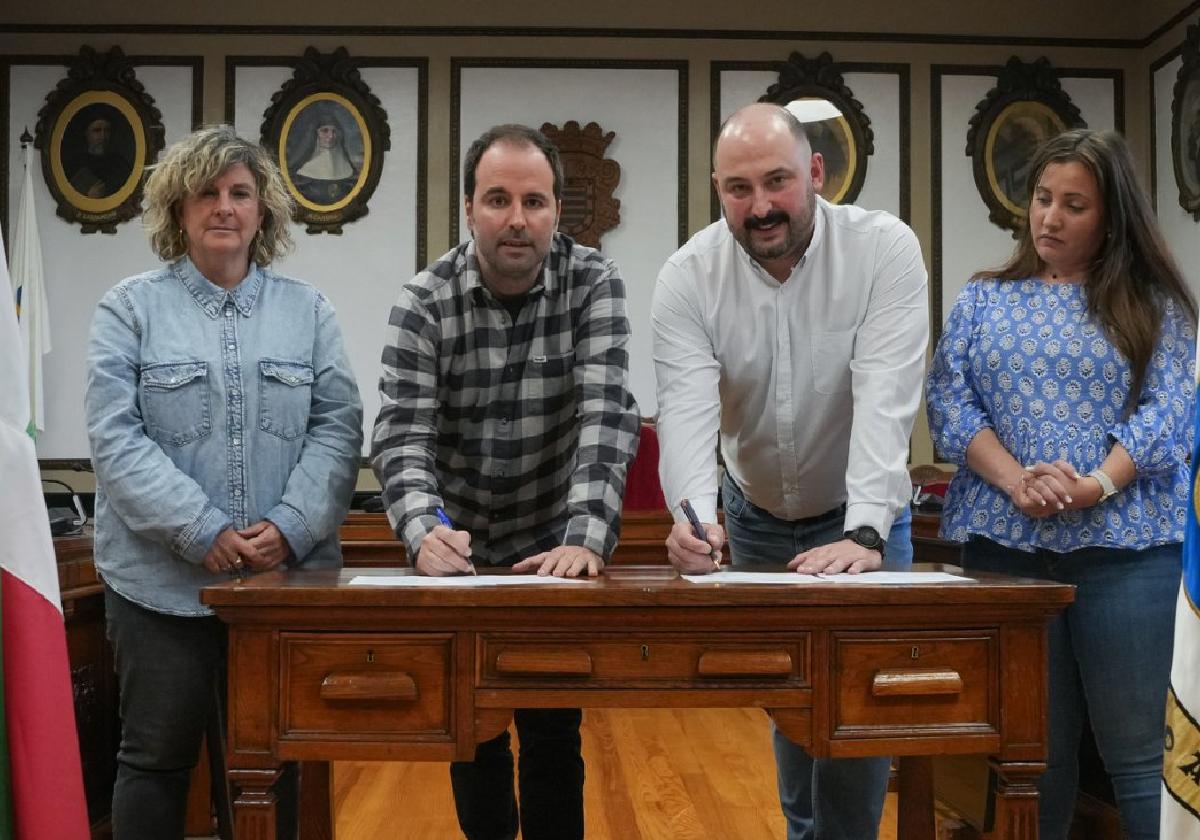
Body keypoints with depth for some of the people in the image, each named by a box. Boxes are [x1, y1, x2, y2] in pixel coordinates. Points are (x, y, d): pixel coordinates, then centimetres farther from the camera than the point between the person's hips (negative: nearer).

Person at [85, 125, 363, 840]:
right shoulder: (132, 307, 2)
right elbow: (116, 436, -7)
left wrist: (292, 527, -13)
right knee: (157, 759, 7)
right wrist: (202, 532, -17)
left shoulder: (308, 310, 9)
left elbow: (338, 427, 2)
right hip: (165, 580, -2)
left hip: (290, 576, 2)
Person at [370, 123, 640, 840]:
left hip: (557, 552, 0)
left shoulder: (595, 285, -12)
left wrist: (586, 538, -35)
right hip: (462, 554, 1)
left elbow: (608, 417, -22)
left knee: (554, 734, 8)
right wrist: (424, 530, -38)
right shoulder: (423, 304, -11)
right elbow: (402, 434, -18)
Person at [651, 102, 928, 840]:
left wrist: (864, 532, -42)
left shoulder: (884, 249, -22)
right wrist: (696, 514, -45)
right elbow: (687, 411, -27)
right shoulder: (688, 277, -17)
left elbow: (884, 401, -31)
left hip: (860, 517, -2)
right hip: (755, 518, 2)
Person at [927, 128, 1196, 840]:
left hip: (1124, 545, -1)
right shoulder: (984, 300, 11)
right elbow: (949, 401, 0)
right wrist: (1014, 482, -16)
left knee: (1134, 748, 3)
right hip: (1004, 543, 2)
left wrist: (1097, 484, -20)